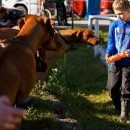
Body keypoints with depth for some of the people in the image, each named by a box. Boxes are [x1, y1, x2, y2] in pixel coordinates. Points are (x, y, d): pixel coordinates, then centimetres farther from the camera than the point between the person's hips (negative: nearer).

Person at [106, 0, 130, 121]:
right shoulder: (114, 25, 3)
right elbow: (111, 41, 4)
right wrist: (109, 52, -15)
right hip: (115, 61, 3)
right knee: (112, 87, 7)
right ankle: (119, 107, 30)